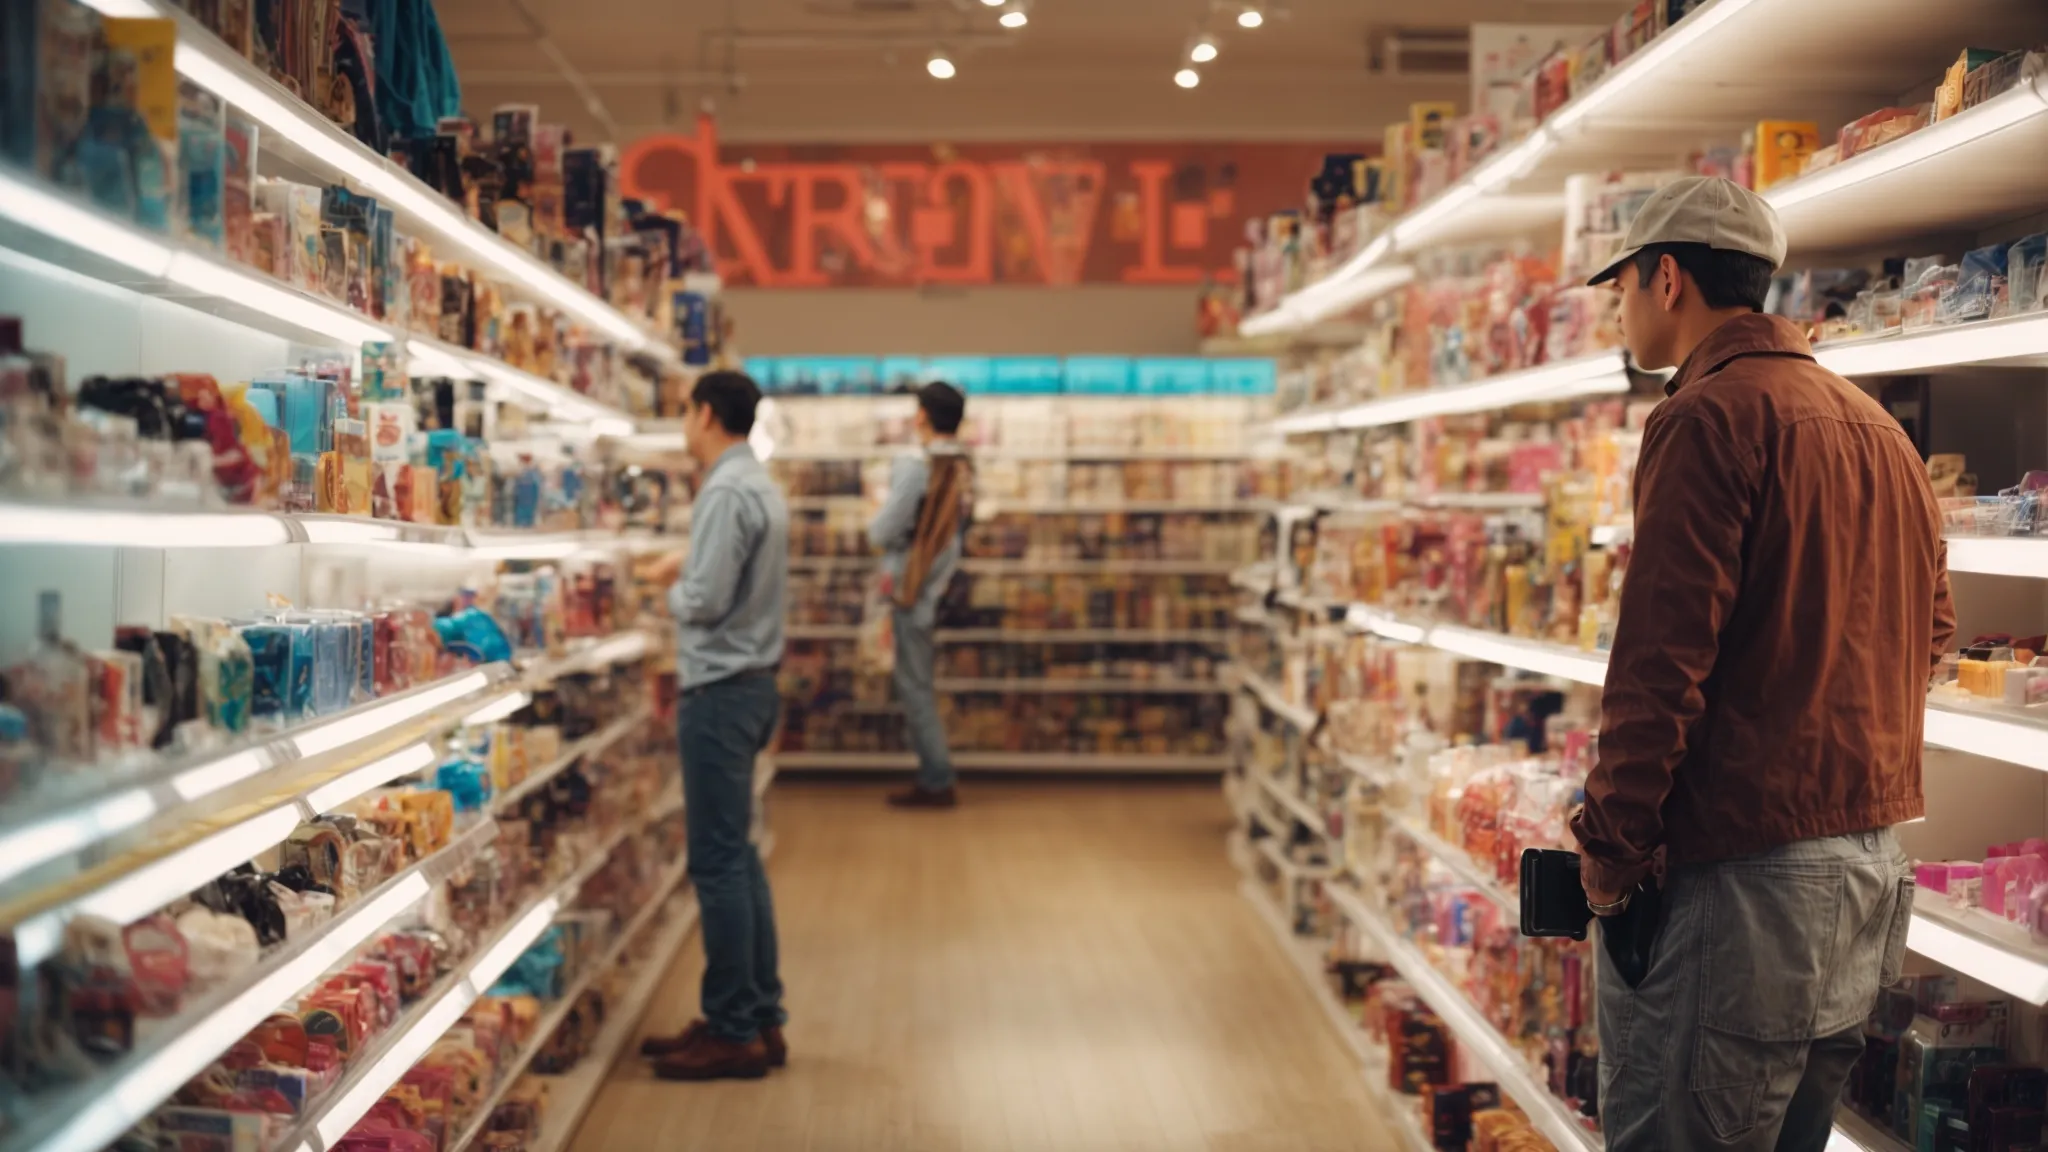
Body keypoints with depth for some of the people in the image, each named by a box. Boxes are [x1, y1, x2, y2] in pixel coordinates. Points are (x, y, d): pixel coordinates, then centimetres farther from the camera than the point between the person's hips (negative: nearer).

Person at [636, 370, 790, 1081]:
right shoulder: (762, 488, 15)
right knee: (738, 856, 14)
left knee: (718, 861, -5)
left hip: (723, 690, -10)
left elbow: (705, 599, -20)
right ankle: (761, 1017, 19)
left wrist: (673, 583, -2)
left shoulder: (727, 494, -17)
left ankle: (734, 1032, 0)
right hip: (749, 681, 10)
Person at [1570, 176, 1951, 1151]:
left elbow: (1663, 659, -19)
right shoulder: (1880, 428, 16)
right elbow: (1929, 632, 21)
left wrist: (1611, 848, -13)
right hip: (1873, 867, 9)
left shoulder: (1711, 415, -12)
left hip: (1741, 875, -9)